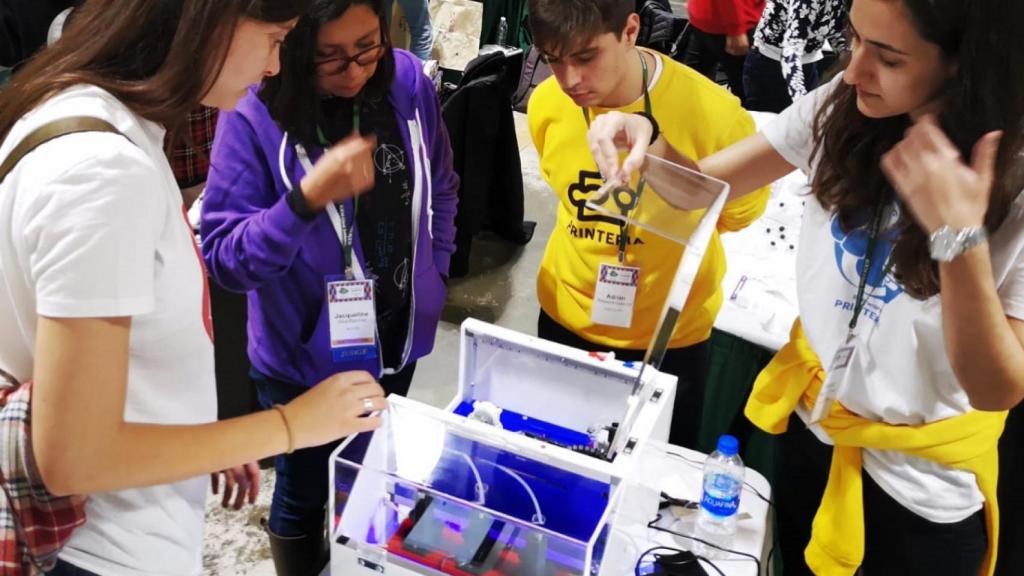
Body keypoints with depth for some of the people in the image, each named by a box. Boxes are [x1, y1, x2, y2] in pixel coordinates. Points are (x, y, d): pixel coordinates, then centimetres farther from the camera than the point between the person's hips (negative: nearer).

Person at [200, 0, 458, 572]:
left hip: (397, 342, 4)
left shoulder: (408, 81, -10)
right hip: (305, 358, -4)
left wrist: (433, 281, 3)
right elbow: (225, 257, -23)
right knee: (305, 496, 19)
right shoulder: (254, 113, -22)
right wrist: (308, 199, -37)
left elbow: (441, 190, 6)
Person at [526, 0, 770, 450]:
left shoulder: (711, 112, -27)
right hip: (567, 317, 3)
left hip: (669, 334, -2)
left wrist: (662, 252, 4)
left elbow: (742, 211, -6)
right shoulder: (546, 104, -15)